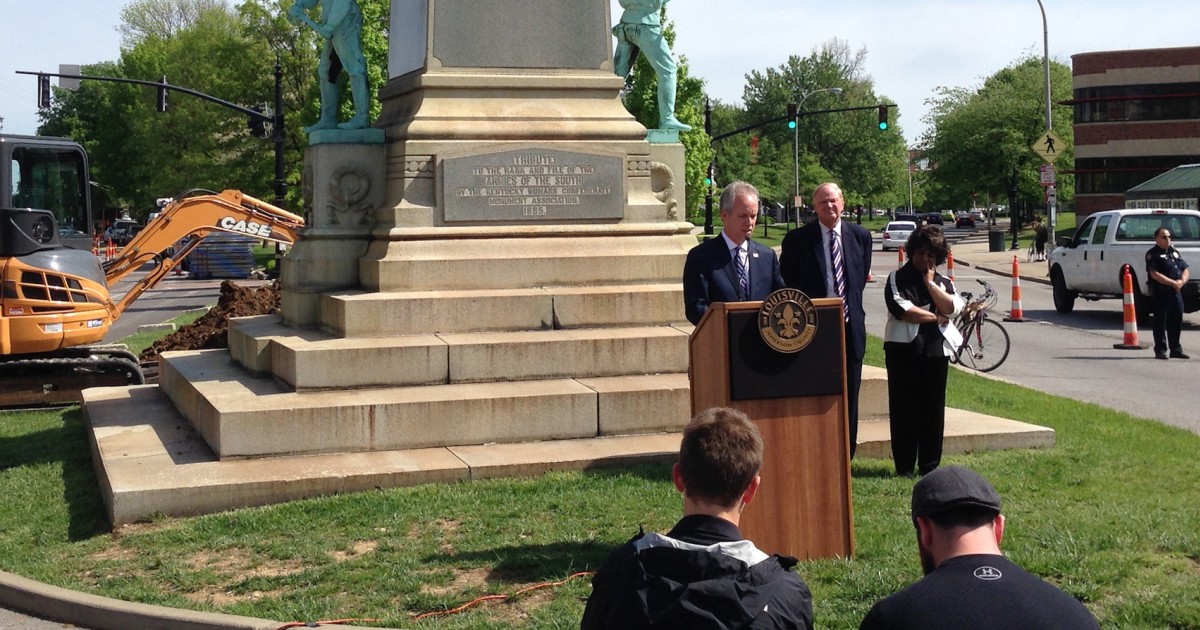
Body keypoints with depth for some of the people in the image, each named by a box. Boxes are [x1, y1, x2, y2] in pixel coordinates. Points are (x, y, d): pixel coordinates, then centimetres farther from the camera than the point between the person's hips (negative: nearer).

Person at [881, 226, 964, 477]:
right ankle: (904, 466, 4)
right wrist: (935, 317, -4)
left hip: (936, 350, 3)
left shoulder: (944, 283, 16)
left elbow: (952, 308, -4)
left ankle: (930, 464, 11)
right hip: (903, 350, -3)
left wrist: (930, 283, -4)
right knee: (903, 408, -2)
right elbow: (901, 309, -11)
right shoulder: (897, 278, 5)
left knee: (933, 409, 3)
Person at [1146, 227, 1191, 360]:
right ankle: (1160, 350, 2)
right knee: (1161, 321, -3)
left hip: (1176, 292, 7)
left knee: (1177, 319, 8)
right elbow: (1155, 274, -15)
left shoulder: (1175, 252, 18)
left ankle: (1176, 349, 18)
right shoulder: (1152, 254, -4)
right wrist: (1173, 283, -18)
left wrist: (1182, 281, -5)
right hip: (1160, 293, -7)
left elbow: (1185, 270, 17)